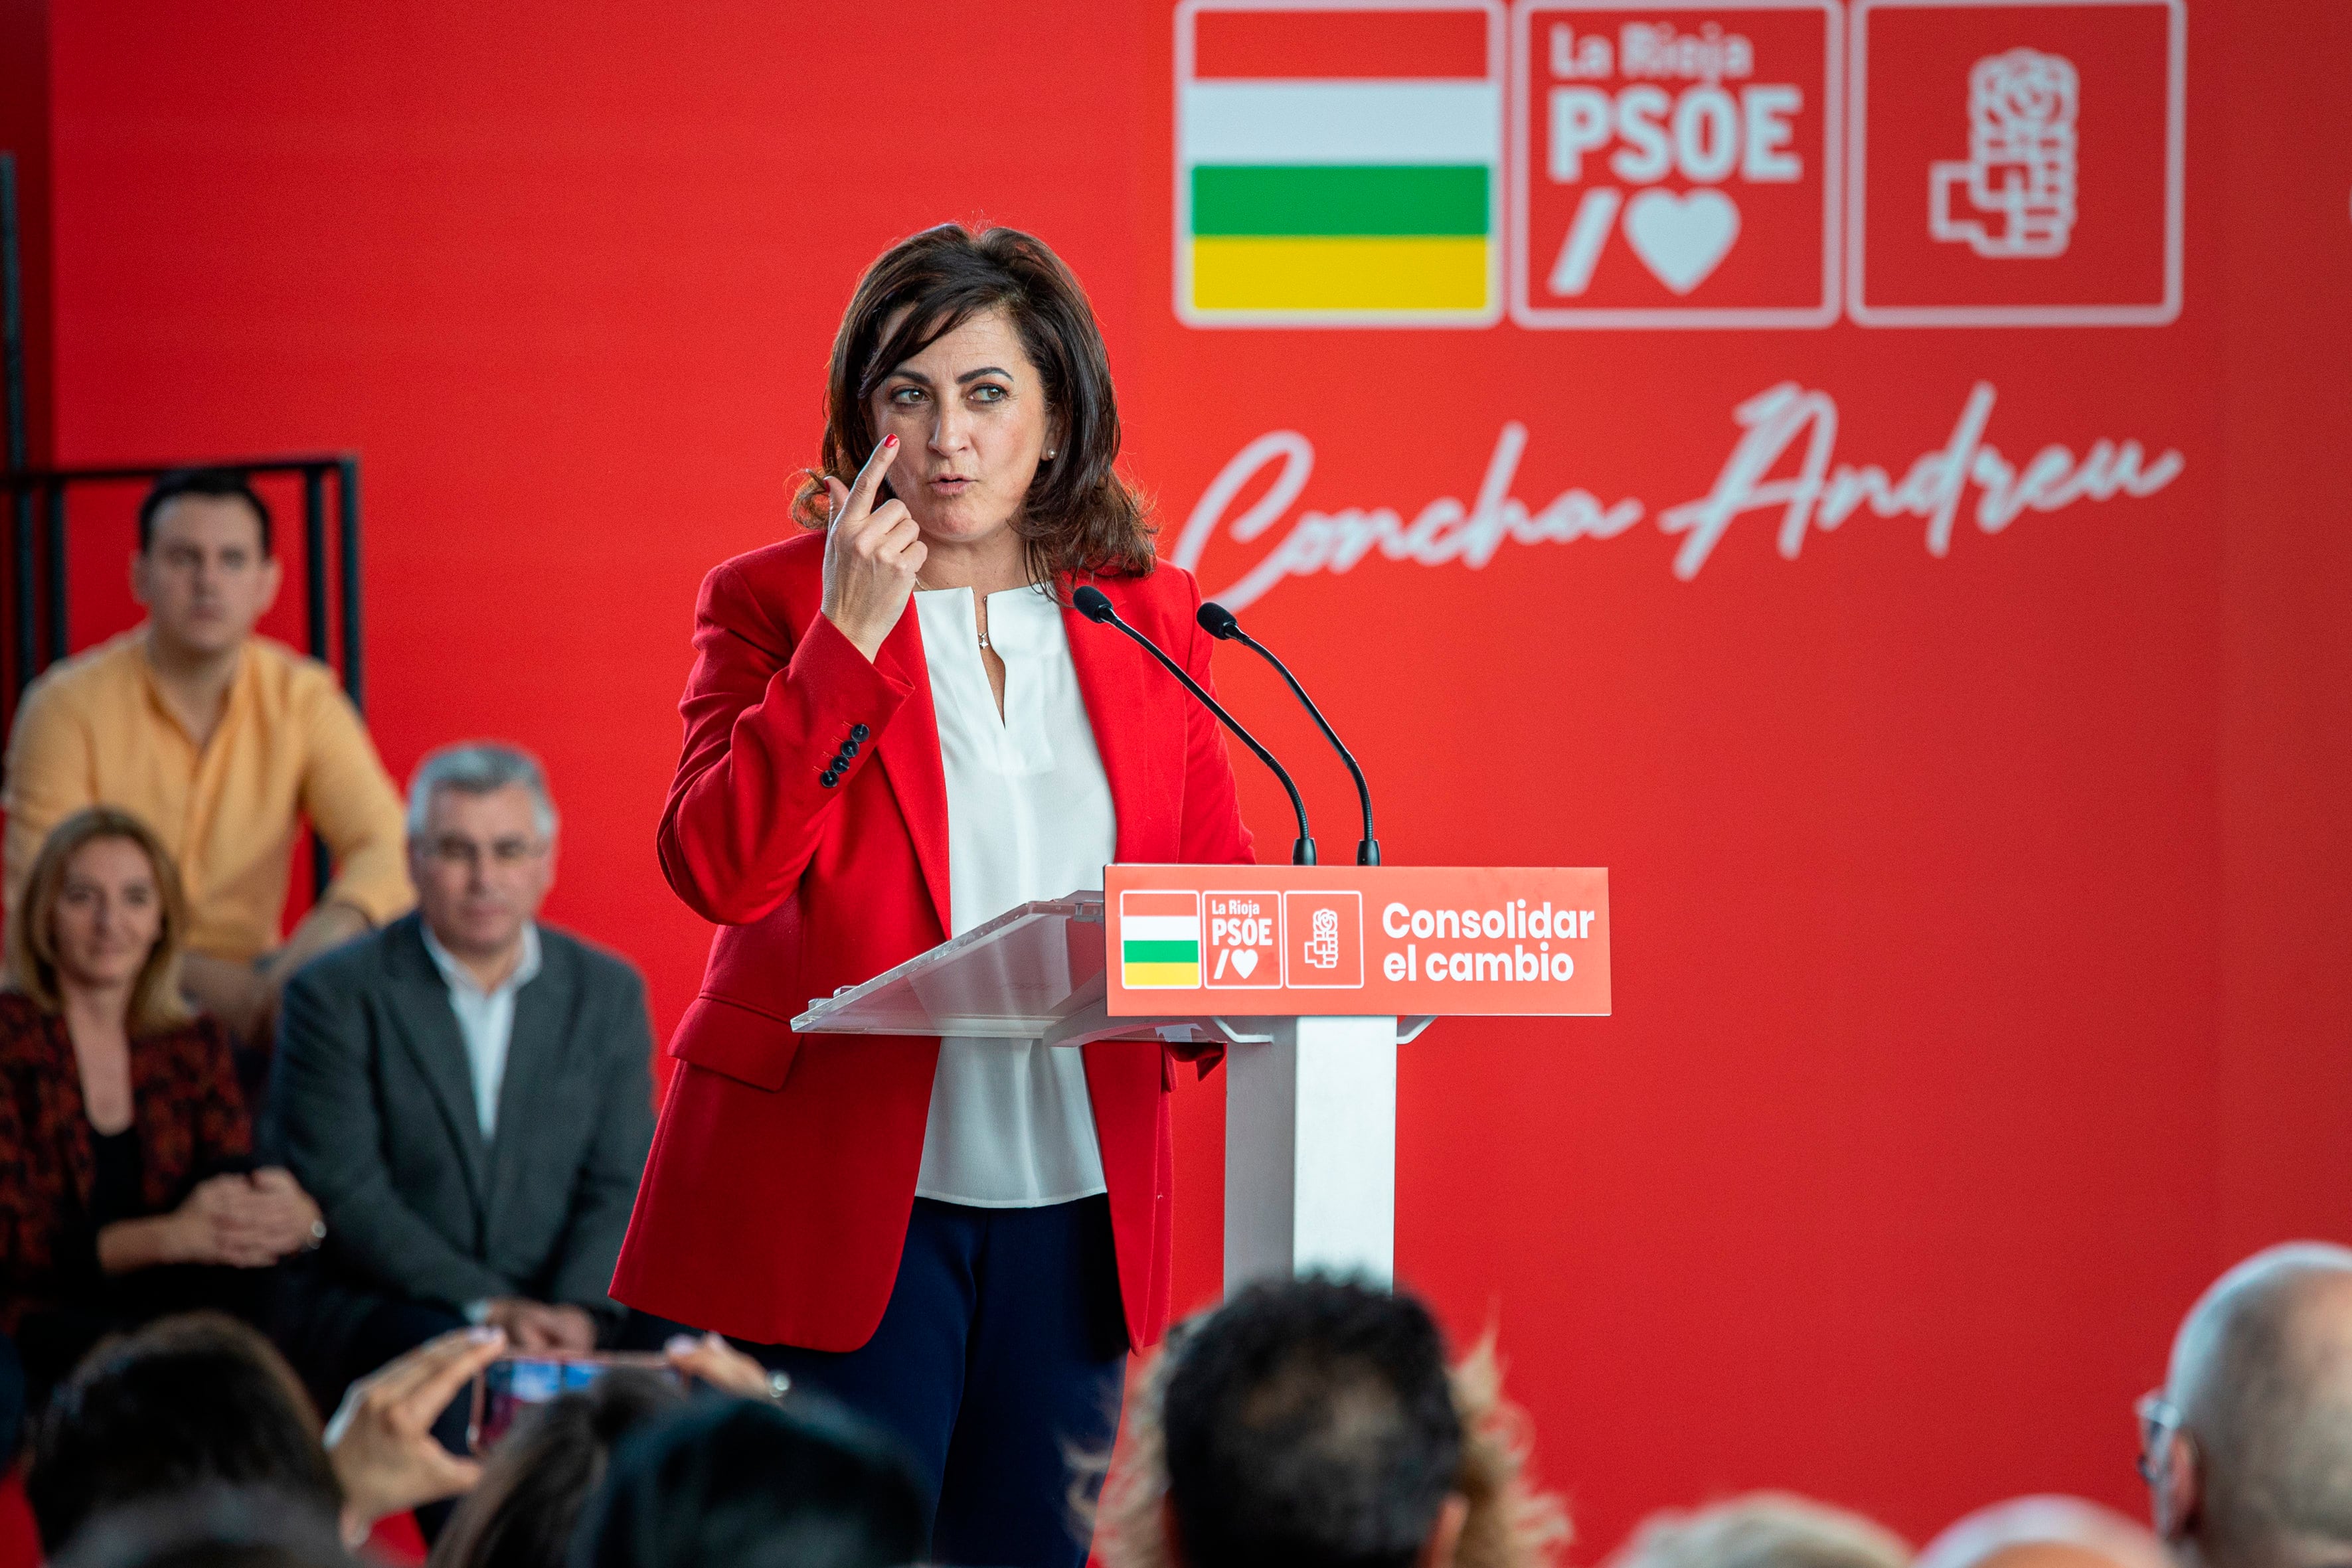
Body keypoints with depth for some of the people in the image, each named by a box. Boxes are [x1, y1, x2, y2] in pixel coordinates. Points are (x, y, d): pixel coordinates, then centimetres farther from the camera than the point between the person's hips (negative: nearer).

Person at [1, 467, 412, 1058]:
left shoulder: (302, 700, 1)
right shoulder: (69, 706, -8)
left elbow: (390, 848, -9)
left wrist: (331, 927, -34)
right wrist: (197, 977, -28)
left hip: (244, 992, 3)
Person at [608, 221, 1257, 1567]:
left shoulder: (1148, 614, 11)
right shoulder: (774, 602, 2)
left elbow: (1215, 880, 16)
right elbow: (719, 867, -11)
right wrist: (848, 635, -16)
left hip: (1073, 1208, 3)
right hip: (837, 1203, -3)